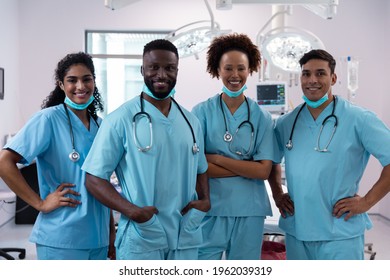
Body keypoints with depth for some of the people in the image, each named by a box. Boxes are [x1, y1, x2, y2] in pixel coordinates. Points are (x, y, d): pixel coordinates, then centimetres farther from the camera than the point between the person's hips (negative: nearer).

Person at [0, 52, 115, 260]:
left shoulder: (100, 126, 10)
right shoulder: (49, 119, -8)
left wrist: (111, 231, 13)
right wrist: (40, 203, -15)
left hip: (98, 238, 6)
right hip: (61, 240, -6)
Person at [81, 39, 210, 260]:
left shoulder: (191, 121, 11)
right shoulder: (121, 119, -6)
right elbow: (95, 178, -7)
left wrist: (205, 200, 1)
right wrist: (132, 211, -21)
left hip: (186, 238, 5)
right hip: (140, 238, -5)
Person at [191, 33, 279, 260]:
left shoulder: (262, 117, 3)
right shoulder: (202, 112, -2)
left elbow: (264, 171, -5)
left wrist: (217, 158, -12)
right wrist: (246, 168, -12)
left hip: (249, 211, 2)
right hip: (210, 209, -2)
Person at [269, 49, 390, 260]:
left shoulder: (358, 119, -8)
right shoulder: (286, 123, 7)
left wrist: (367, 201, -12)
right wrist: (277, 193, 11)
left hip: (340, 235, -4)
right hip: (296, 231, 5)